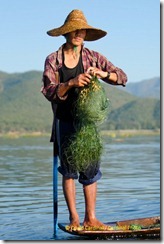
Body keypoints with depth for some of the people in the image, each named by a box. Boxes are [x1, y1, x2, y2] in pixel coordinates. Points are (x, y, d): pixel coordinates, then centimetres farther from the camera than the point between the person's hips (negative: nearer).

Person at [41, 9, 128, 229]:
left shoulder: (93, 58, 4)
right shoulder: (52, 60, 0)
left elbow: (122, 77, 2)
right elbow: (49, 91, -11)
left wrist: (104, 73, -18)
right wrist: (71, 83, -27)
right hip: (64, 122, -1)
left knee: (91, 169, 0)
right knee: (68, 170, 4)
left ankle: (90, 219, 8)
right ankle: (74, 217, 13)